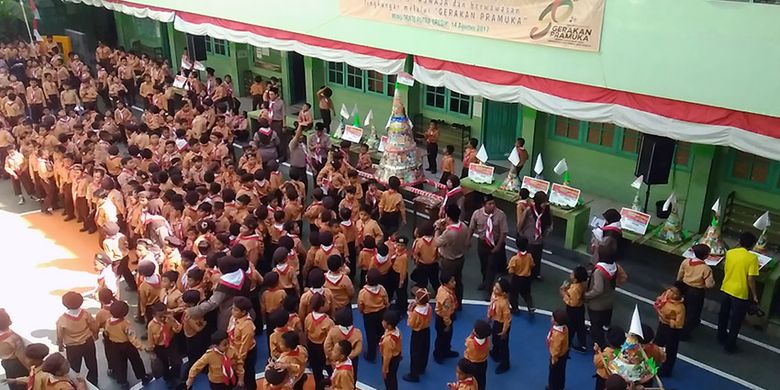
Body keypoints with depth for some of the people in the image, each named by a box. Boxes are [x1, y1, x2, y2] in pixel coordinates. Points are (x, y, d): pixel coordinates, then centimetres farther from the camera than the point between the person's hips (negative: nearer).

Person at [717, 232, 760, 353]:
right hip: (740, 293, -5)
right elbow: (750, 278, -19)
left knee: (723, 315, 22)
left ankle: (721, 337, 39)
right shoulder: (752, 258, -18)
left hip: (726, 289, 5)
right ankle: (729, 345, 17)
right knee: (736, 320, 9)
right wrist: (754, 295, -8)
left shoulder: (729, 253, -4)